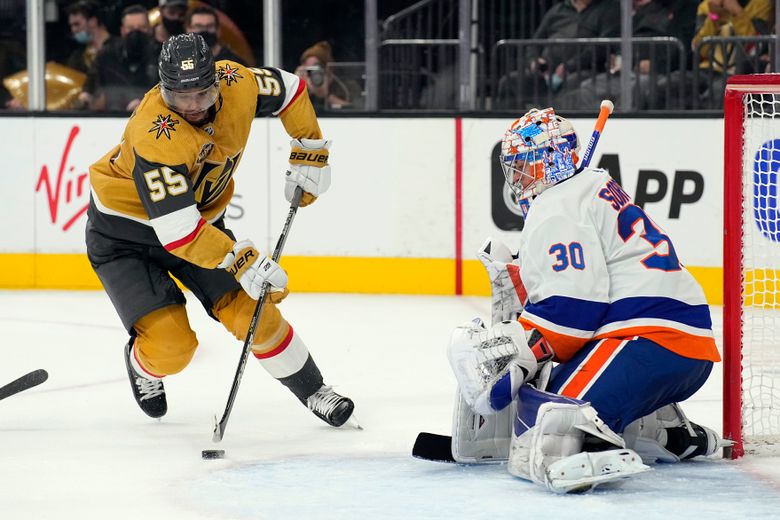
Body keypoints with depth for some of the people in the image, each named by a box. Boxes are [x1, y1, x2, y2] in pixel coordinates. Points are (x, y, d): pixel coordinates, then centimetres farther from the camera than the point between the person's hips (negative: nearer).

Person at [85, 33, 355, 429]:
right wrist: (241, 260, -39)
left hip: (201, 219, 5)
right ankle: (142, 365, 22)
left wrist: (310, 154, 2)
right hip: (124, 231, -5)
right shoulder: (153, 136, -37)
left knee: (252, 312, -4)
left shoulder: (235, 84, -19)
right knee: (170, 345, -15)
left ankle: (314, 392, 16)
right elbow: (176, 231, -38)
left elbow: (289, 90, 5)